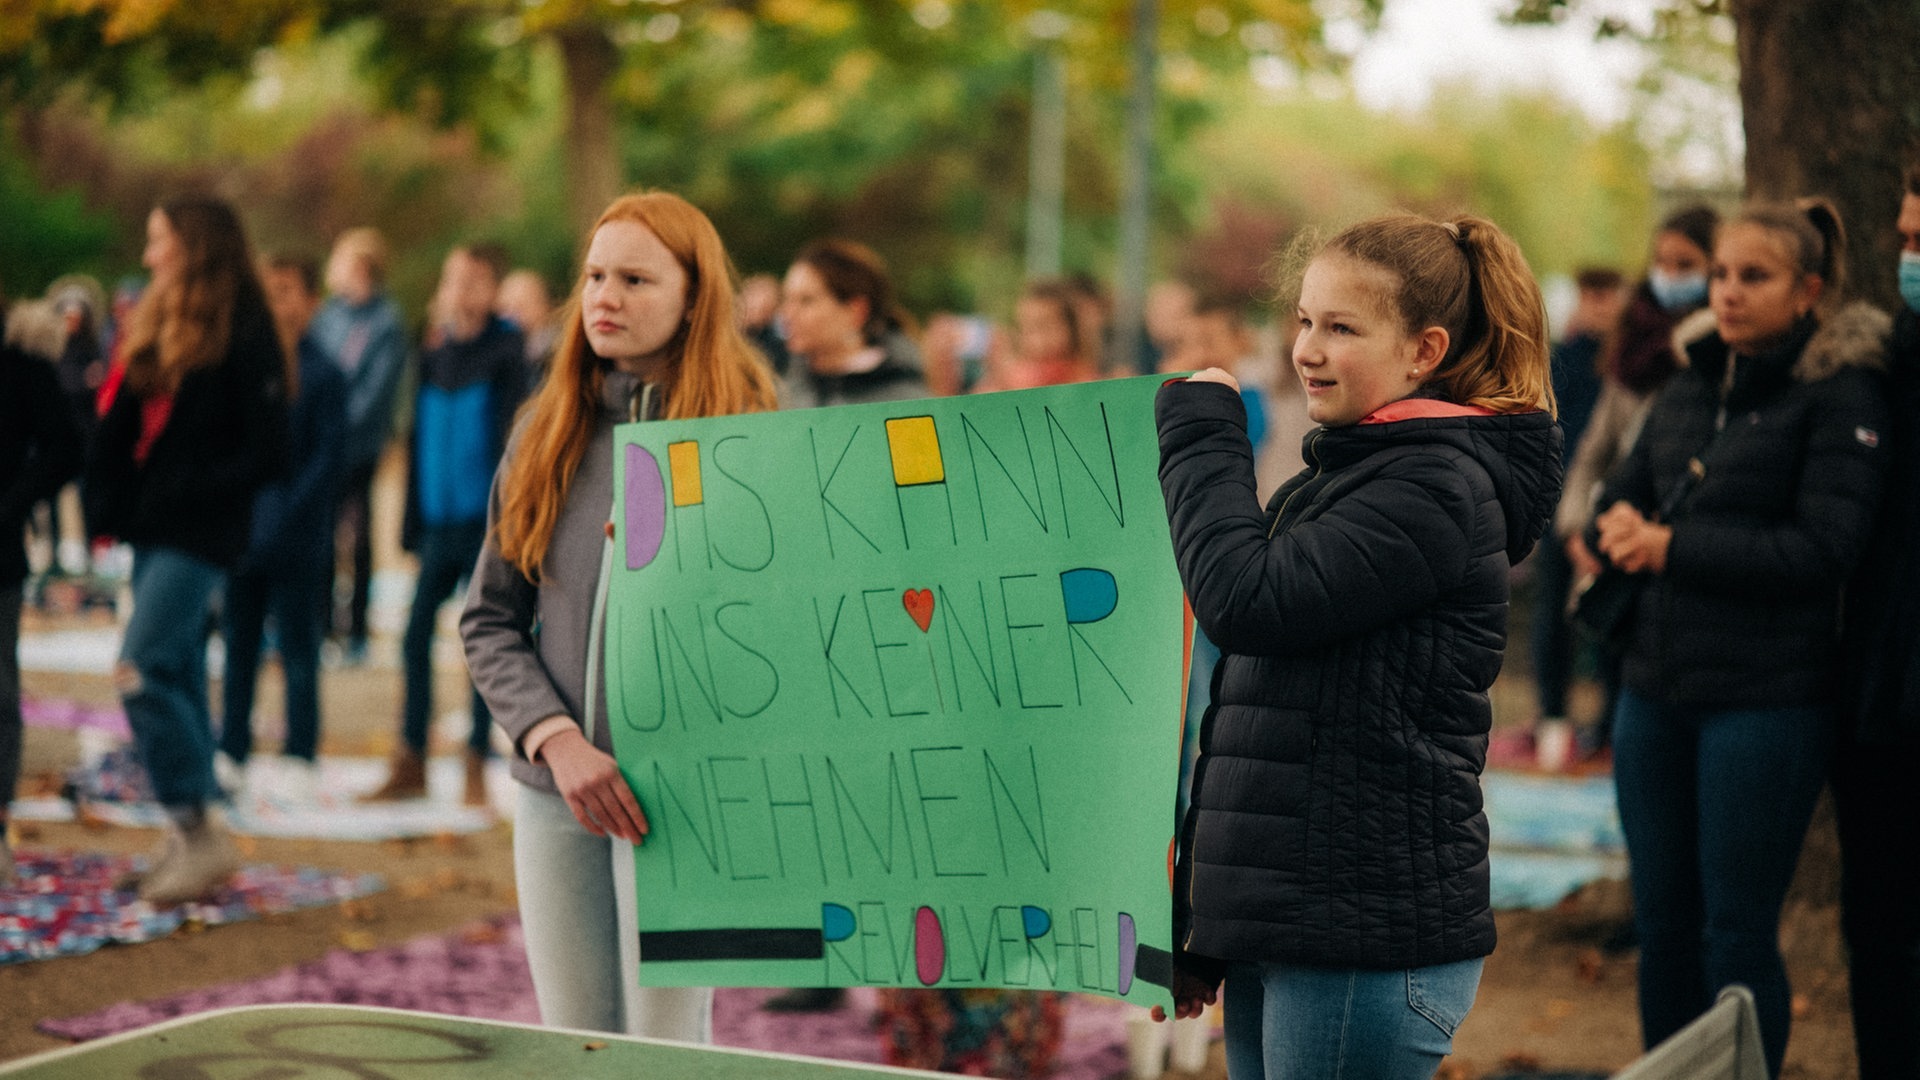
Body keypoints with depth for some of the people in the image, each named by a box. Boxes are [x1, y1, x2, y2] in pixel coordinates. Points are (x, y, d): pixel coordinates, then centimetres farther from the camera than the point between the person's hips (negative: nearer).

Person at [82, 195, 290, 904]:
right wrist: (104, 499, 0)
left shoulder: (244, 337, -11)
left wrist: (181, 495, -18)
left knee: (143, 673, -16)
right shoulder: (156, 327, 13)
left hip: (201, 534, -8)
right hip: (152, 531, 8)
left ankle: (198, 833, -10)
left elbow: (264, 453, -14)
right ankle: (193, 843, 16)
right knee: (180, 676, 10)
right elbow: (117, 426, 14)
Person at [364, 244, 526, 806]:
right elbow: (421, 439, 14)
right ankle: (411, 764, 12)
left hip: (484, 521, -5)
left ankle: (476, 765, 9)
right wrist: (413, 522, 11)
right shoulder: (434, 355, 10)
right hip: (440, 522, 5)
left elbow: (511, 434, -9)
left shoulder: (505, 350, -4)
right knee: (415, 637, 4)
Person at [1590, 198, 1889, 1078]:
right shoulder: (1686, 392, 12)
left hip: (1767, 700, -6)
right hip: (1655, 691, 6)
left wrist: (1675, 548, -15)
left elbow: (1824, 548, -15)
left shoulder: (1841, 396, -7)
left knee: (1737, 931, 0)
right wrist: (1622, 531, -8)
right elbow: (1613, 508, 16)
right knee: (1662, 921, 12)